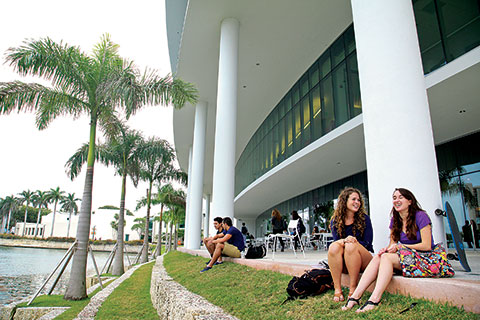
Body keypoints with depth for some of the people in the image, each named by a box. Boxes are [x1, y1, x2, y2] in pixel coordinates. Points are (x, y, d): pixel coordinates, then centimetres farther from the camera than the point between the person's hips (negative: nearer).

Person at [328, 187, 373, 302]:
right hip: (343, 264, 2)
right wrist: (345, 240, -30)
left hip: (363, 261, -1)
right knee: (334, 247, -29)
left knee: (351, 246, -32)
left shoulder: (364, 218, 0)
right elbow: (336, 240, -7)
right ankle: (337, 289, -29)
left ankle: (353, 288, -26)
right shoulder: (335, 221, 4)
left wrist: (352, 242, -23)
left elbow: (367, 243, -4)